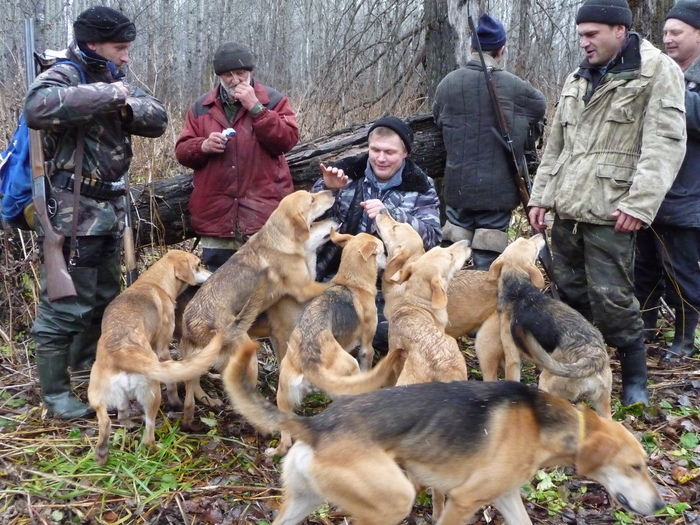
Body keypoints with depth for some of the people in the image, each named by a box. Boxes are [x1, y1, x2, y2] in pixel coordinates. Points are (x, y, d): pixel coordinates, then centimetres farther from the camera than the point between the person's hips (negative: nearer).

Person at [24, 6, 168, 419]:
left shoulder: (114, 81, 14)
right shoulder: (63, 76, -12)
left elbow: (158, 119, 6)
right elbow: (39, 109, -34)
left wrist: (128, 106, -16)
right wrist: (108, 95, -30)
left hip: (110, 209, 9)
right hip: (73, 211, -9)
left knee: (105, 294, 21)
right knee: (66, 301, -2)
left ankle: (87, 364, 40)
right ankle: (55, 391, 10)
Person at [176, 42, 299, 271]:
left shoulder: (273, 100, 6)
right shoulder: (201, 106, 14)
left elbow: (288, 139, -8)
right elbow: (182, 151, 12)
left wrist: (256, 108, -13)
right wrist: (203, 146, -9)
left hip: (263, 212, -3)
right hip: (216, 214, 3)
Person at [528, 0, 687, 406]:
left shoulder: (658, 71, -5)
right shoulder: (579, 79, 18)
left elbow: (665, 144, -13)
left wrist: (639, 204, -20)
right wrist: (541, 196, 16)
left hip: (610, 214, -7)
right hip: (568, 209, 7)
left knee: (611, 298, -5)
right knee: (570, 292, 12)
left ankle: (636, 379, 13)